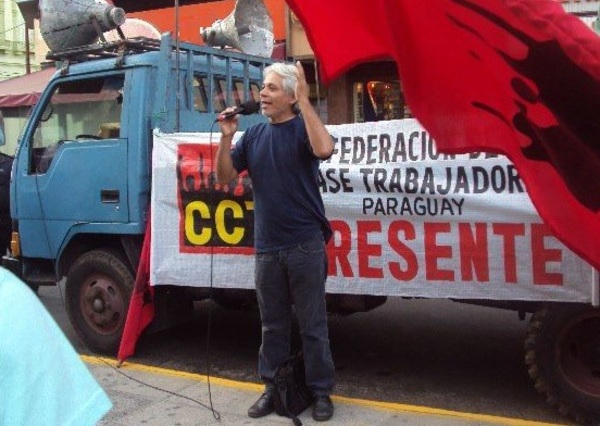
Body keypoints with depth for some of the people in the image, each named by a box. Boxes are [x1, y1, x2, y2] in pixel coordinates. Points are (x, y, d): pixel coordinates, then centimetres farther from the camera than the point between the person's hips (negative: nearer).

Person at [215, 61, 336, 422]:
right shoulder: (254, 134, 9)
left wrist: (305, 100, -24)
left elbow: (323, 149, -27)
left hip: (305, 244, -4)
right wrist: (227, 137, -5)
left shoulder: (302, 128, -4)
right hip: (266, 247, 5)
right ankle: (273, 387, 27)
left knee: (312, 324, 4)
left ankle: (321, 391, 16)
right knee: (273, 324, 15)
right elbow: (225, 177, 8)